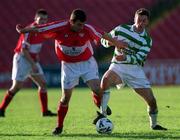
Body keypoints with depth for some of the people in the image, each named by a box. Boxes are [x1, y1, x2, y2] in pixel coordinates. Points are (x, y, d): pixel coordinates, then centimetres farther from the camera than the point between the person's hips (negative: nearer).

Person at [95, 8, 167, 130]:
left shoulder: (147, 40, -2)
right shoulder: (121, 29, 1)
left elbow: (139, 58, -16)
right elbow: (104, 40, 9)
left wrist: (125, 58, -36)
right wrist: (109, 42, -15)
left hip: (135, 70, 1)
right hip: (118, 67, -1)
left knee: (151, 100, -2)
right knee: (106, 79, -36)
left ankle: (154, 124, 26)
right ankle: (103, 114, -32)